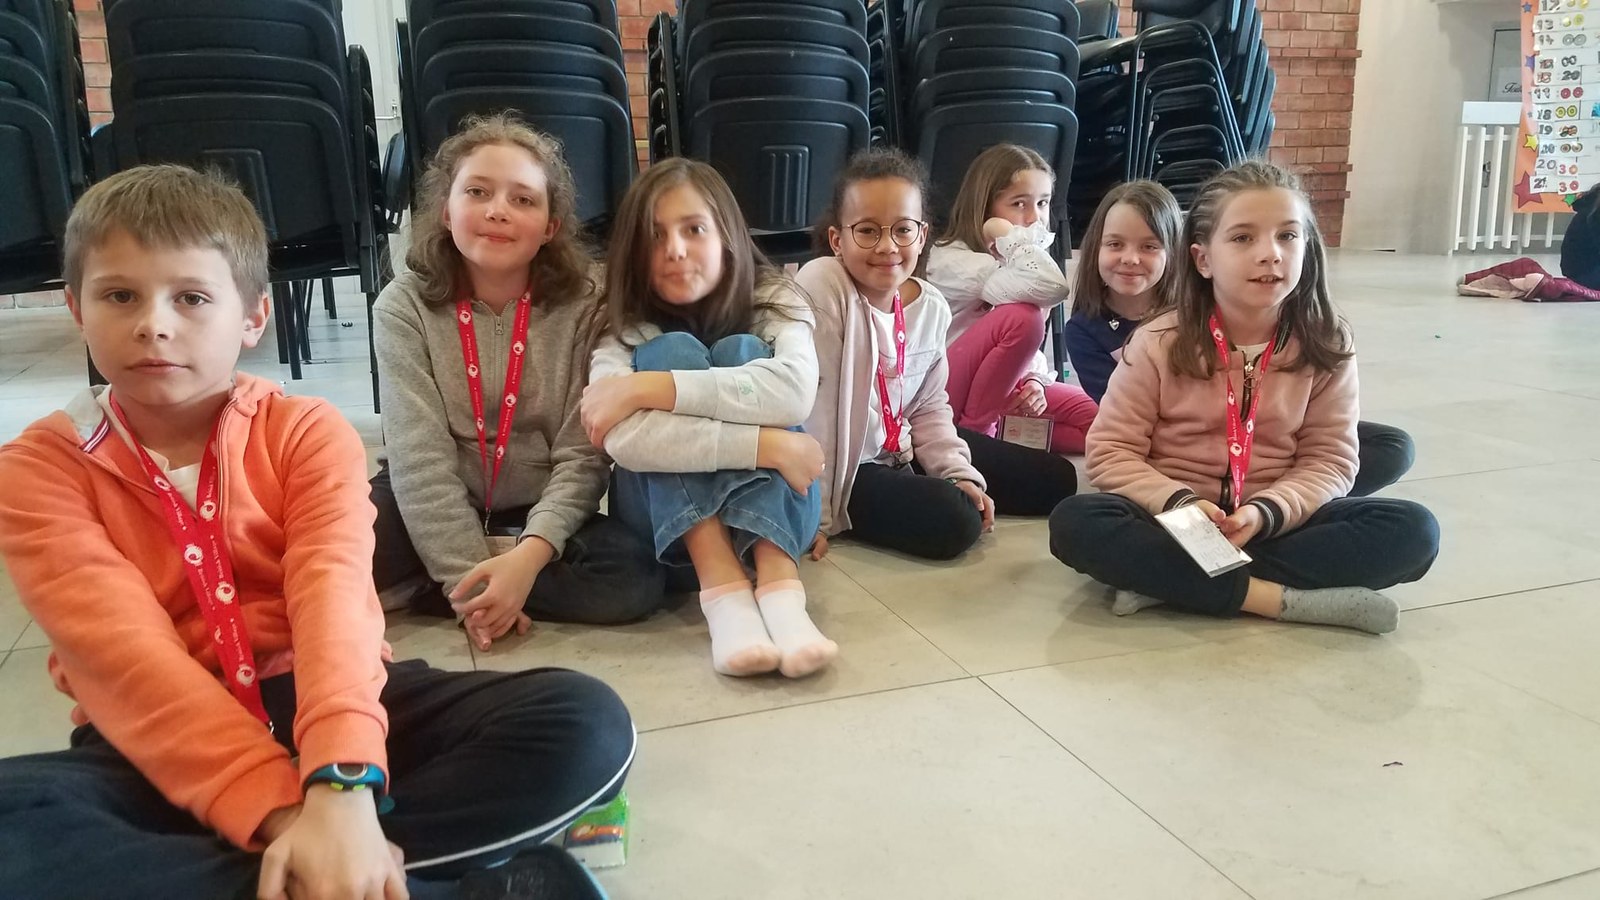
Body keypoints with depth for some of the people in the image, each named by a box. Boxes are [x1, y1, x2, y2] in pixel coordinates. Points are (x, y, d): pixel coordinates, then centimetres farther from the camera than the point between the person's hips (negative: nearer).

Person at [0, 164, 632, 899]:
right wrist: (280, 811, -29)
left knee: (585, 723, -20)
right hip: (158, 750, 0)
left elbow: (333, 594, -17)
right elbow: (123, 651, -14)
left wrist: (341, 786, -36)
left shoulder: (307, 431, 1)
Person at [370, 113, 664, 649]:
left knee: (632, 577, -27)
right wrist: (466, 574, -26)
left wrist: (531, 554, -30)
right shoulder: (404, 307, -8)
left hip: (539, 514, 2)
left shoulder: (582, 308, -8)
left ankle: (412, 591, -15)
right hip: (432, 514, -1)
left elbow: (581, 455, -13)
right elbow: (419, 457, -15)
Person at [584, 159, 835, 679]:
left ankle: (780, 586, -37)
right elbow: (621, 439, -30)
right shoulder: (625, 330, -9)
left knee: (742, 352, -22)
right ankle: (723, 591, -37)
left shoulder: (773, 302, -7)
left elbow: (795, 391, -31)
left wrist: (647, 386, -32)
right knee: (672, 350, -22)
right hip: (664, 518, 0)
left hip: (771, 515, 0)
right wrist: (765, 444, -34)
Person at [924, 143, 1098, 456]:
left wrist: (1034, 381, -10)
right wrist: (1007, 232, -24)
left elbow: (1030, 345, 12)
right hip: (944, 395, -7)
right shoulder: (954, 259, -22)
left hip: (1000, 389, 8)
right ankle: (975, 429, -15)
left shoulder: (1012, 260, 5)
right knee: (1022, 316, -32)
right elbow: (1052, 289, -37)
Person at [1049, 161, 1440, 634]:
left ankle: (1167, 582, -27)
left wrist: (1264, 512, -20)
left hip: (1274, 526, 2)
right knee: (1075, 522, -30)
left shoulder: (1325, 348, -1)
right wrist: (1179, 502, -23)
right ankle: (1284, 599, -27)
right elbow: (1111, 452, -5)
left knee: (1413, 530, -21)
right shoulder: (1159, 343, -6)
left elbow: (1330, 460, -1)